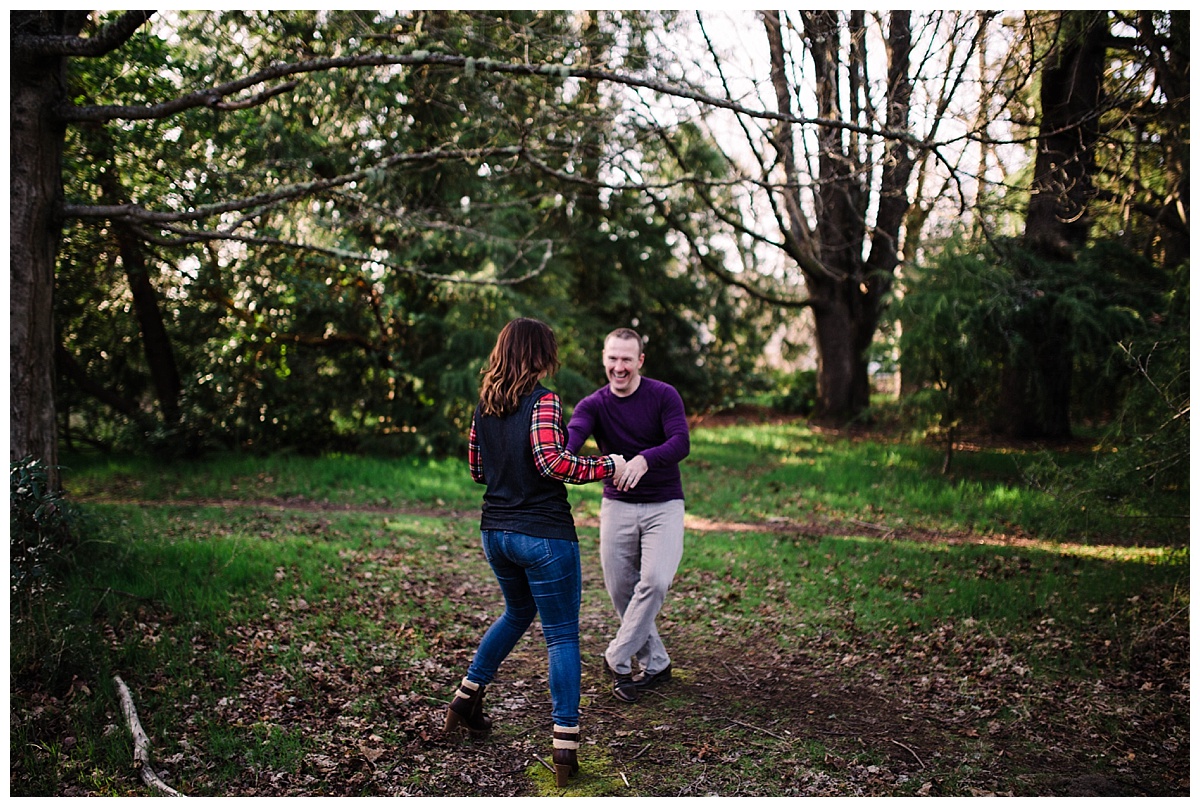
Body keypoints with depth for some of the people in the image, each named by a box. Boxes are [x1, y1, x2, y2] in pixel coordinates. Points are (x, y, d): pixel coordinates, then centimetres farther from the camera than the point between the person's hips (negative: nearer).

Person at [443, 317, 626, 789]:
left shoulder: (484, 404, 9)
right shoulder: (542, 401, -13)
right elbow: (552, 462, -25)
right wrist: (606, 467, -14)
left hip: (495, 532, 7)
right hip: (544, 534, -7)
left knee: (517, 613, 29)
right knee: (562, 635, 1)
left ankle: (467, 698, 33)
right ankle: (565, 745, -1)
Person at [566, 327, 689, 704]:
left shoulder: (664, 396, -8)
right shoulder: (594, 405, -4)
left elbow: (681, 442, -22)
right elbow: (572, 434, -26)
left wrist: (643, 459, -43)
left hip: (663, 505, -2)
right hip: (617, 505, 2)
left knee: (655, 582, -18)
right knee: (620, 589, 3)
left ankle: (618, 659, -3)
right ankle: (655, 663, 22)